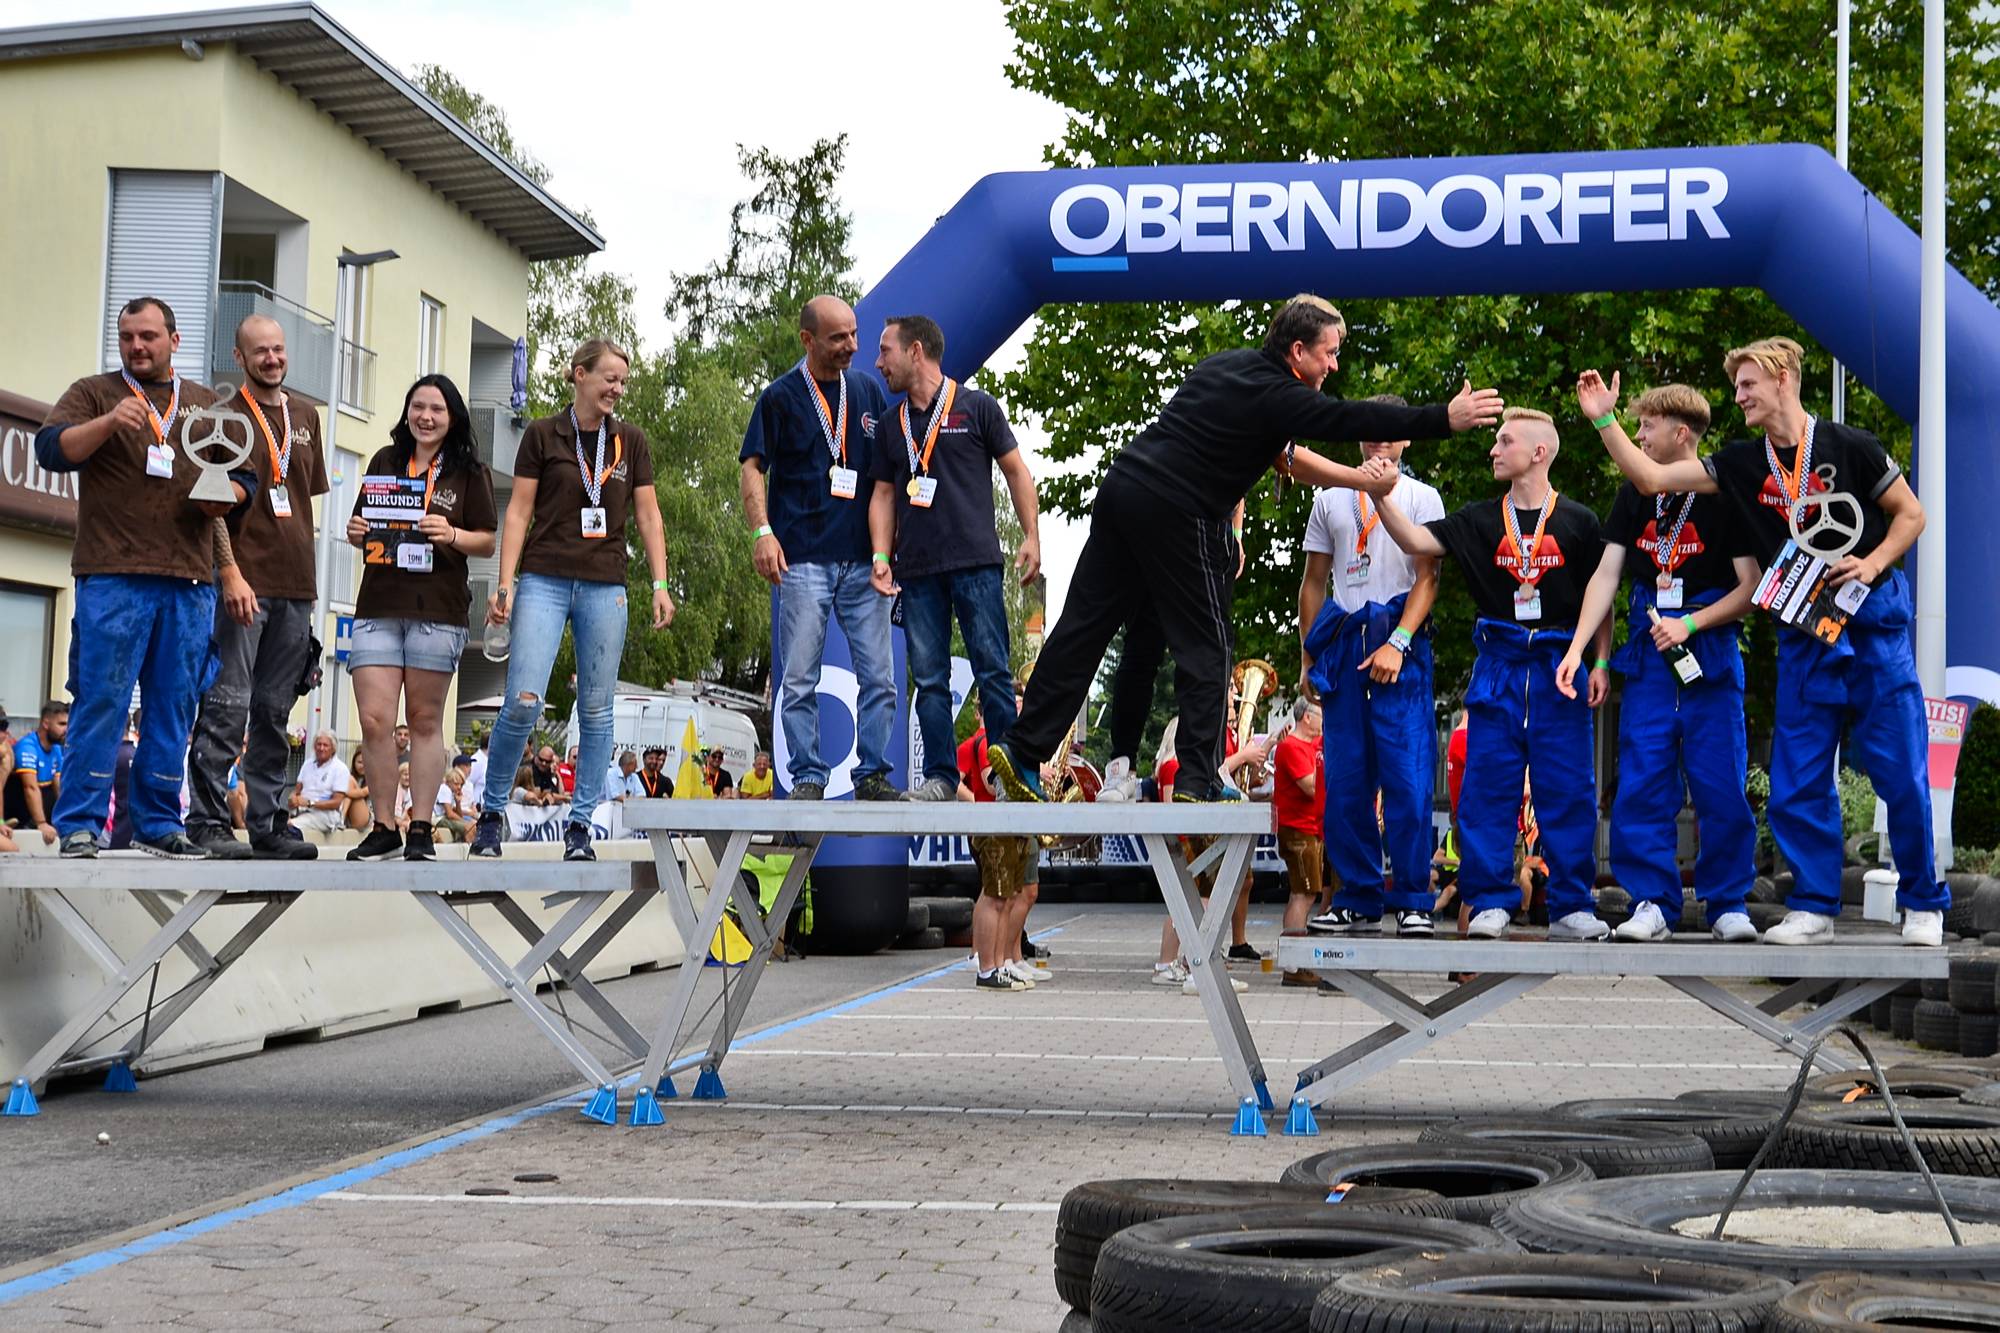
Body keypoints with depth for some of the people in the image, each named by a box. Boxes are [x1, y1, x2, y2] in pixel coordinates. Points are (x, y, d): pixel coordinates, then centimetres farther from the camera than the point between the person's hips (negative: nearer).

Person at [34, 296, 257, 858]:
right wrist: (109, 423, -21)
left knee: (175, 706, 4)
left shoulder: (207, 405, 20)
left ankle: (159, 823, 11)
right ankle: (79, 825, -2)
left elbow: (245, 476, 22)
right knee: (100, 700, -6)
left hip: (190, 580, 4)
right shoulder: (95, 393, 9)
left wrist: (227, 495, -1)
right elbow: (51, 449, -5)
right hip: (112, 578, -4)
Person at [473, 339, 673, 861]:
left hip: (605, 587, 3)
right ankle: (490, 810, 5)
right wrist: (504, 582, -6)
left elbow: (647, 516, 9)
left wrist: (660, 585, 1)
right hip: (545, 581, -3)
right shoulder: (542, 435, 3)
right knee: (524, 701, -13)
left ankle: (580, 824, 11)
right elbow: (518, 511, 2)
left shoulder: (631, 442, 9)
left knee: (596, 710, 3)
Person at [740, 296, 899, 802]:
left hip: (864, 557, 4)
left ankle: (874, 775, 11)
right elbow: (753, 467, -1)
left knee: (878, 676, 3)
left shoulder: (867, 392, 12)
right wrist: (762, 532, -14)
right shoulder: (781, 396, 0)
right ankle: (807, 778, 6)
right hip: (804, 559, -4)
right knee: (799, 681, -1)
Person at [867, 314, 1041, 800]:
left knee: (993, 671, -4)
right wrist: (881, 556, 4)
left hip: (976, 562, -4)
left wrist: (1030, 537, -2)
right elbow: (884, 494, 16)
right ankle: (939, 778, 9)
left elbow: (1015, 471, 6)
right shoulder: (891, 423, 14)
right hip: (917, 570, 4)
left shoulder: (977, 408, 2)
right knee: (929, 679, 4)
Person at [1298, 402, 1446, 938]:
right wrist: (1308, 657, 10)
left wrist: (1397, 644, -14)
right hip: (1343, 644, 4)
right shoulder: (1330, 500, 18)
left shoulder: (1422, 498, 8)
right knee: (1345, 780, 2)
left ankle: (1412, 900, -5)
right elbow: (1314, 583, 19)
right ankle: (1358, 899, 8)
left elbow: (1426, 577, -1)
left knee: (1407, 777, -10)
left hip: (1400, 645, -3)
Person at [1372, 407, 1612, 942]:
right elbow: (1416, 541, -2)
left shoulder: (1576, 521, 5)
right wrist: (1382, 496, -16)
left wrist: (1600, 663, 0)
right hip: (1499, 664, 2)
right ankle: (1489, 902, 4)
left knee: (1567, 789, -1)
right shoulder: (1481, 520, 9)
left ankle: (1571, 906, 6)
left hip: (1560, 664, -2)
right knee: (1489, 787, -1)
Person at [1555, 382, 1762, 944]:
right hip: (1649, 653, 4)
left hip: (1710, 652, -4)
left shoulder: (1724, 496, -5)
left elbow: (1751, 587, -6)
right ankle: (1652, 903, 5)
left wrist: (1690, 624, -16)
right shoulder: (1634, 496, 7)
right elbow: (1606, 574, 2)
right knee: (1642, 783, -1)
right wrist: (1576, 647, -8)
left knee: (1720, 784, -2)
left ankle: (1728, 904, 9)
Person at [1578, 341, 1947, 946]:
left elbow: (1910, 515, 2)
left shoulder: (1849, 447, -5)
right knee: (1798, 782, 2)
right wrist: (1603, 419, -7)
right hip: (1803, 636, 4)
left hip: (1874, 623, -4)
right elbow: (1651, 478, 1)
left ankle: (1923, 905, 11)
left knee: (1902, 773, -2)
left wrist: (1873, 564, -13)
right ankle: (1813, 909, 11)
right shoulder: (1740, 463, 5)